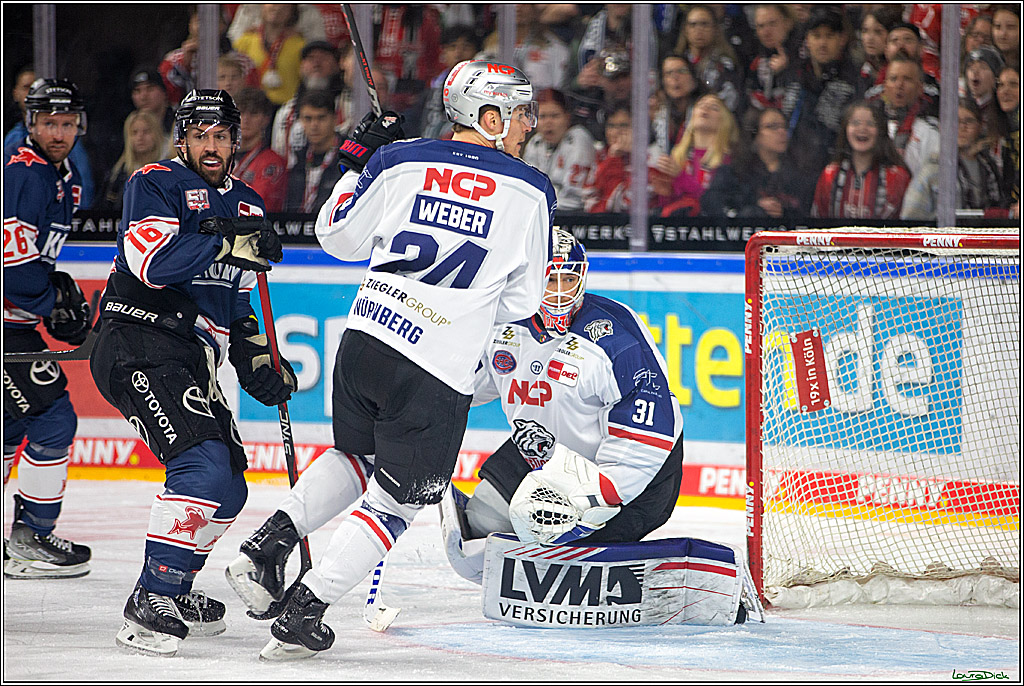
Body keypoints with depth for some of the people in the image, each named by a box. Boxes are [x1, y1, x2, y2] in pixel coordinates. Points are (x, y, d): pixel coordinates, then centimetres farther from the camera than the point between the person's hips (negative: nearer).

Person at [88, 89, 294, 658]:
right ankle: (150, 605, -25)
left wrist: (257, 361, 13)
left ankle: (174, 591, 29)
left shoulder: (246, 206, 19)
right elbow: (152, 261, -22)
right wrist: (228, 244, -26)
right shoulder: (156, 184, -5)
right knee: (203, 466, -25)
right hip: (139, 348, -9)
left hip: (194, 363, 9)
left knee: (227, 491, 11)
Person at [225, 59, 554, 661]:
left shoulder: (398, 161, 5)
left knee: (356, 458, 30)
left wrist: (358, 160, 27)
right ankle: (303, 615, 0)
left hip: (365, 340, 4)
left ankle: (268, 545, 13)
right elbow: (522, 300, 6)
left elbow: (341, 238, 16)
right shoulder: (531, 192, 0)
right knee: (398, 499, 9)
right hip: (439, 373, -4)